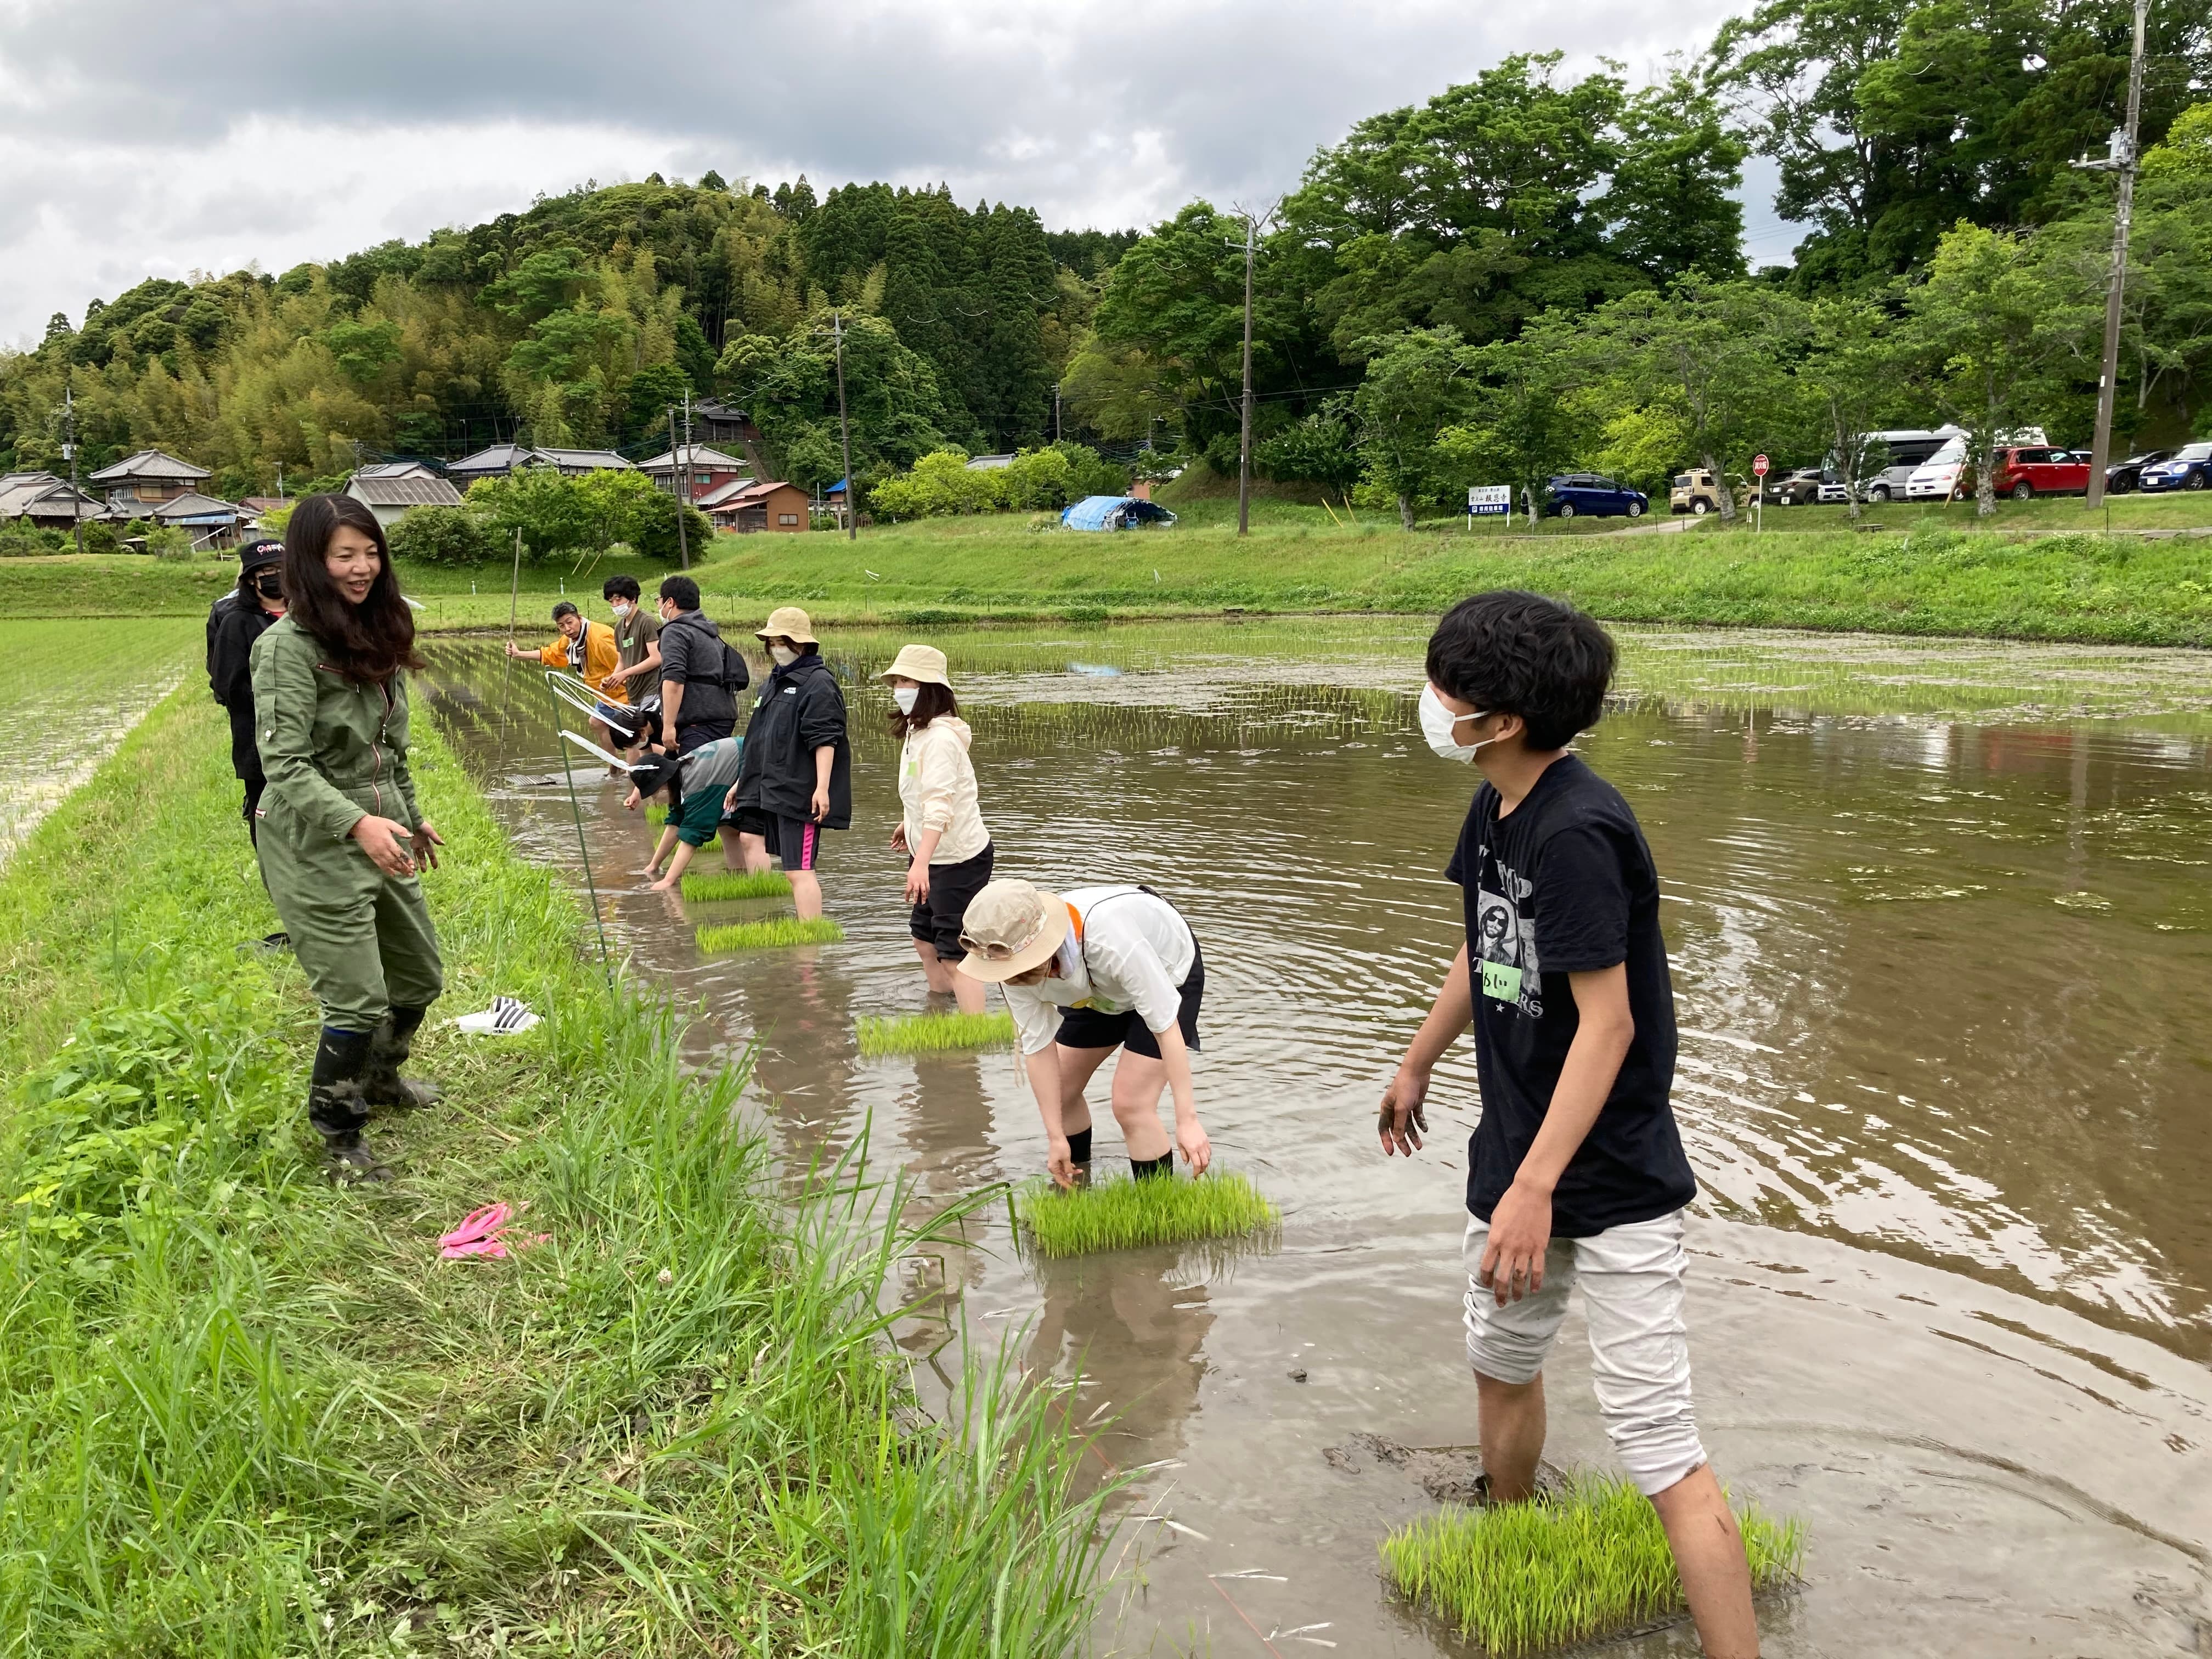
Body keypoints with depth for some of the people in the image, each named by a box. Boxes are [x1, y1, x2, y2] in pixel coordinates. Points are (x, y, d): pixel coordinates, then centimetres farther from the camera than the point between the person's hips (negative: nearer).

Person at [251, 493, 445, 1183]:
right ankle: (338, 1139, 16)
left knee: (422, 977, 20)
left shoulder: (375, 633, 9)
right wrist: (359, 823, -32)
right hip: (318, 843, -8)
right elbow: (284, 763, -21)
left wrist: (413, 815, 23)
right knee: (359, 1001, -6)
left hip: (381, 830, 8)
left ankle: (380, 1077, 47)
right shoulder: (288, 645, -15)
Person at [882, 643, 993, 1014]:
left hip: (958, 858, -10)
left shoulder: (940, 737, -23)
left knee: (954, 954, -9)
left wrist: (921, 862, -43)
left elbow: (939, 804, -34)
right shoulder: (916, 730, 8)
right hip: (930, 854, 10)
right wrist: (908, 824, 38)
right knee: (925, 941, 21)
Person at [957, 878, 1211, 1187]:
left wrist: (1187, 1119, -38)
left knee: (1130, 1105, -18)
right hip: (1103, 990, 6)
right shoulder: (1014, 964, -27)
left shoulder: (1109, 940, -45)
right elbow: (1038, 1046, -18)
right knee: (1058, 1091, 6)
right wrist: (1056, 1137, -17)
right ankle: (1074, 1195, 31)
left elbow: (1165, 1025, -39)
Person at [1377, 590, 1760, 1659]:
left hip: (1611, 1182, -9)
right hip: (1517, 1157, 9)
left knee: (1656, 1445, -7)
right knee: (1501, 1365, 26)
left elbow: (1608, 1023, -26)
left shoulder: (1577, 831, -25)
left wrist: (1533, 1189, -27)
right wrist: (1417, 1063, 30)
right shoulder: (1497, 807, 3)